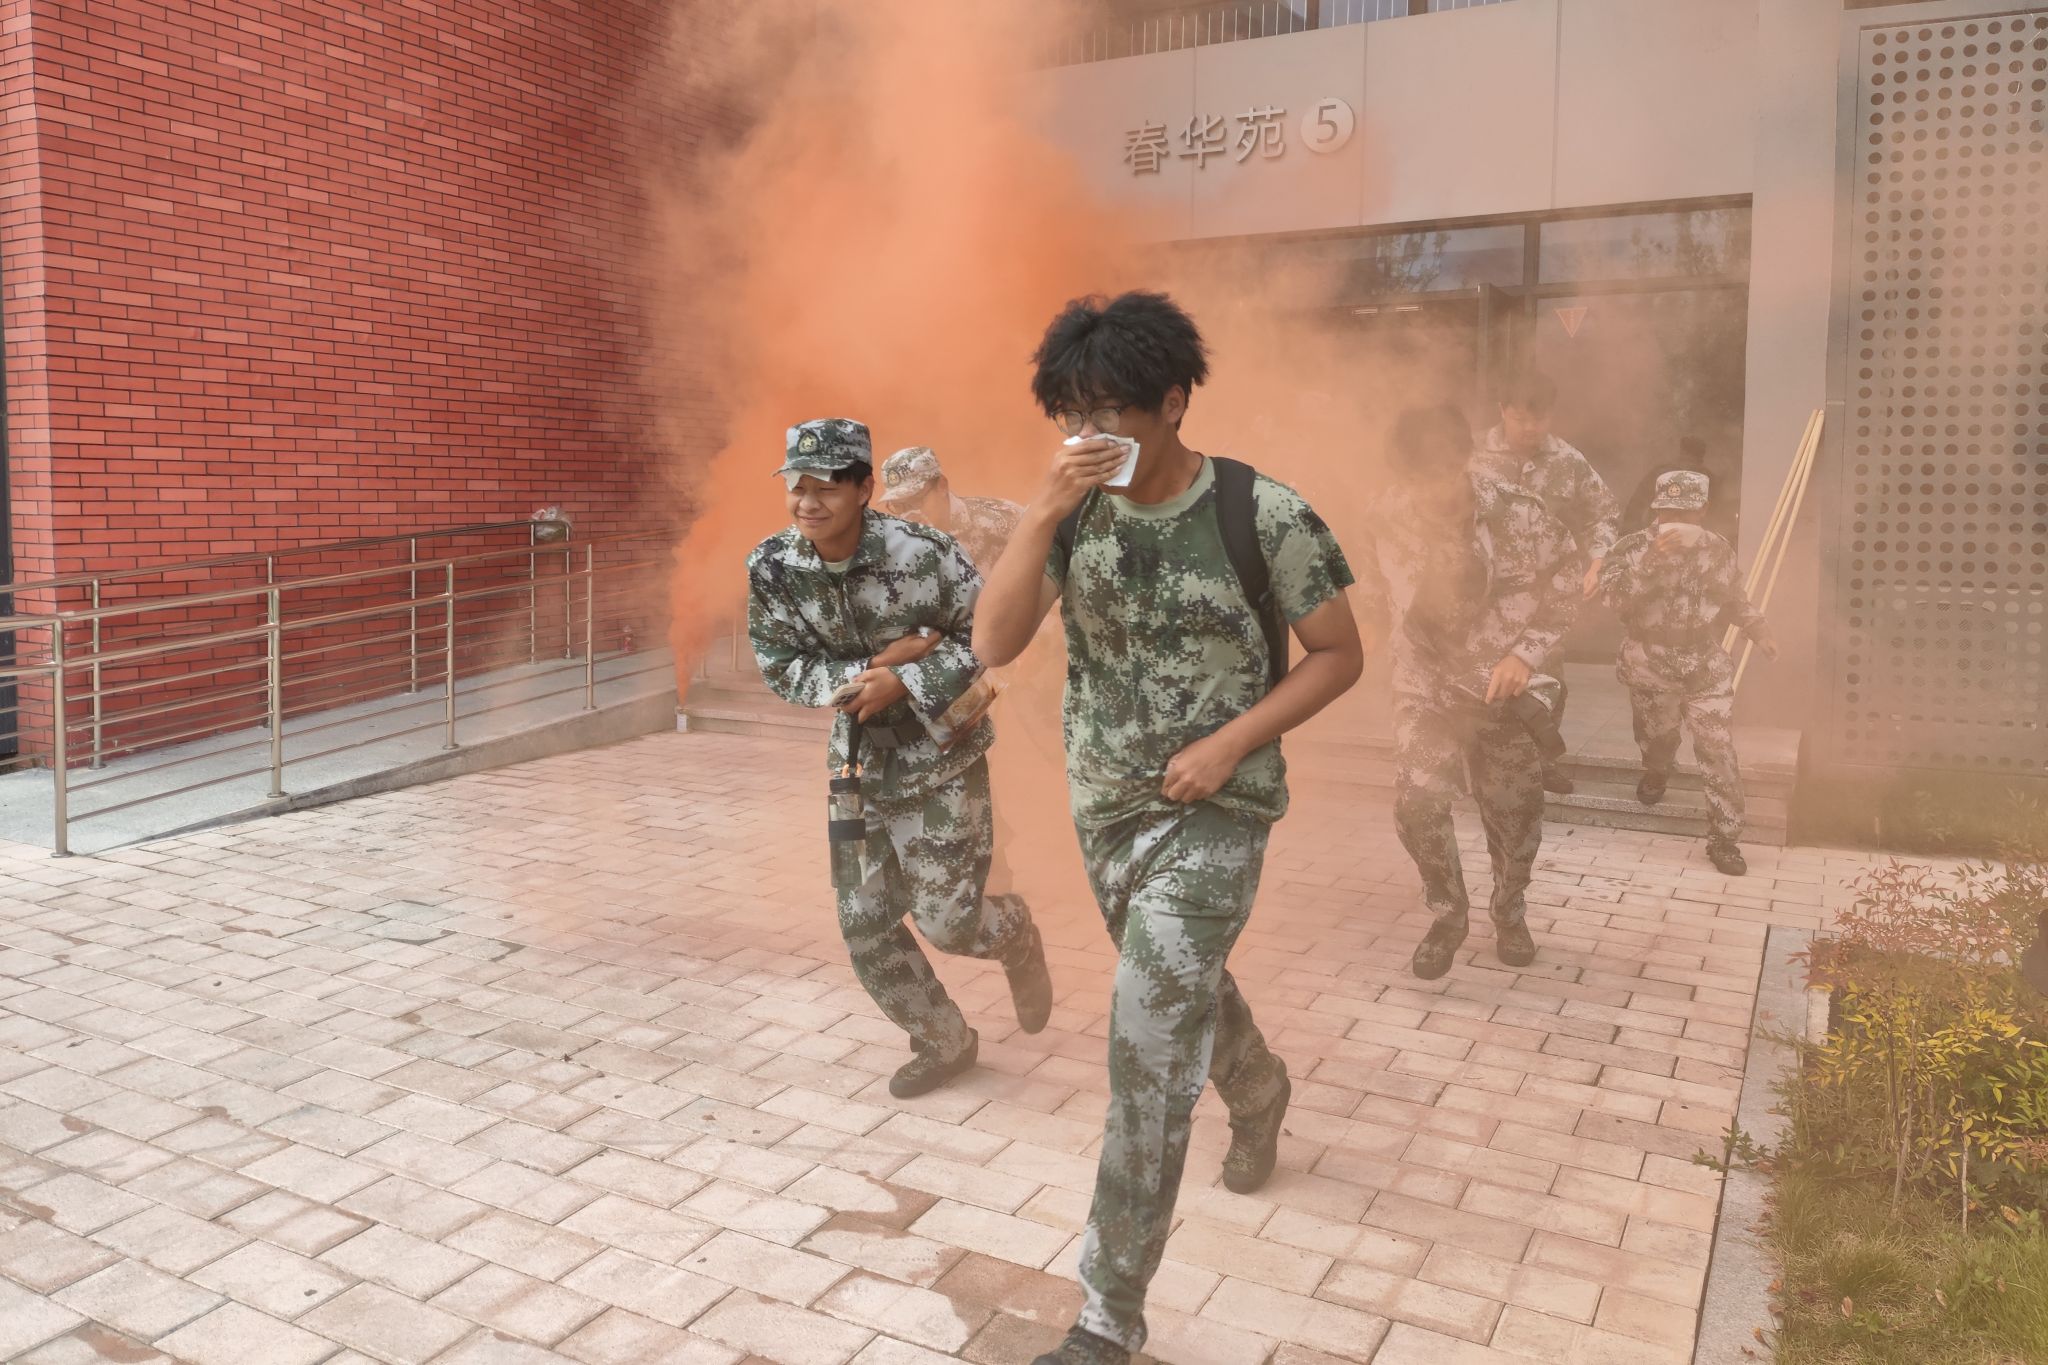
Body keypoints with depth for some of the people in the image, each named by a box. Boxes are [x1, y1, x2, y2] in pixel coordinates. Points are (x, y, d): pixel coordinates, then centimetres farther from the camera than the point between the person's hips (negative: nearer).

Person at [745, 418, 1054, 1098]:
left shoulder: (921, 553, -23)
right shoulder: (771, 567, -12)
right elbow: (781, 669, -6)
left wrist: (902, 682, -23)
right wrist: (873, 668, -20)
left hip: (941, 755, -4)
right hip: (859, 758, 5)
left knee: (946, 920, -2)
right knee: (864, 922, 7)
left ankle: (1016, 936, 36)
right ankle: (943, 1042, 29)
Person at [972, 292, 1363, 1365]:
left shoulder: (1261, 513, -17)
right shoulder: (1072, 512, -7)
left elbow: (1339, 654, -7)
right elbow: (993, 646, -16)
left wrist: (1230, 744, -18)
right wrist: (1043, 511, -27)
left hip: (1215, 808, -5)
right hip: (1105, 800, 5)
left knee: (1147, 1048, -11)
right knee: (1188, 988, 27)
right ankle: (1260, 1091, 61)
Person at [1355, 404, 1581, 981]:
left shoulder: (1517, 512, -18)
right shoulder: (1387, 516, -13)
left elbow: (1566, 587, -5)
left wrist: (1526, 652, -16)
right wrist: (1411, 636, 5)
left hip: (1504, 688, 0)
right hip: (1427, 686, 0)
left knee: (1515, 812, 9)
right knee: (1417, 801, -16)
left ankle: (1510, 912, 38)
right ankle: (1447, 914, 10)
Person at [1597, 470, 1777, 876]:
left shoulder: (1718, 549, 3)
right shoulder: (1632, 548, -10)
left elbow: (1735, 597, 20)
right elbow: (1615, 597, -27)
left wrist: (1759, 631, 10)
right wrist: (1652, 558, -36)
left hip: (1706, 667, 1)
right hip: (1650, 666, -1)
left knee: (1719, 752, -6)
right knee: (1656, 737, 19)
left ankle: (1724, 838, 1)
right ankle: (1656, 773, 55)